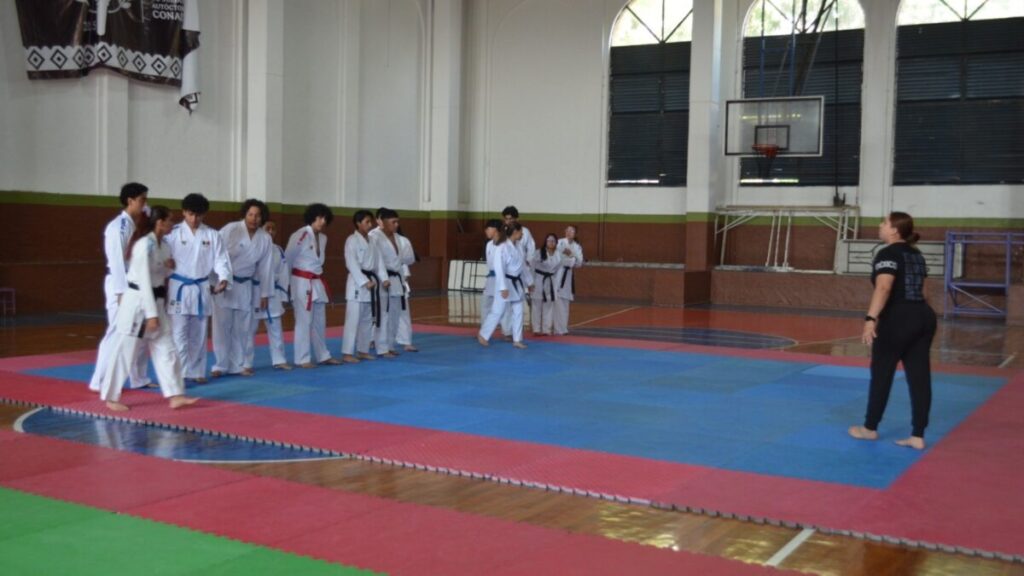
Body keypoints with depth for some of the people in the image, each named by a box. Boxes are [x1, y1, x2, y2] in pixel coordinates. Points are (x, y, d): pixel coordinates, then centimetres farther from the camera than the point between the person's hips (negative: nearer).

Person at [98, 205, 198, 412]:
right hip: (137, 302, -9)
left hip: (155, 301, 9)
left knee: (165, 348, 6)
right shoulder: (145, 245, -20)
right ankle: (111, 398, 14)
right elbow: (144, 281, -21)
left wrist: (169, 266, -4)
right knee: (124, 351, 1)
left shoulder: (162, 243, 8)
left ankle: (175, 396, 8)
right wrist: (151, 314, -21)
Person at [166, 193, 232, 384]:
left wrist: (223, 278, -18)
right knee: (180, 333, -6)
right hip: (179, 288, -3)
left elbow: (220, 258, -1)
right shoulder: (173, 233, -4)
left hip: (201, 289, 3)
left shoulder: (212, 235, 3)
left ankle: (196, 371, 23)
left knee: (198, 334, 12)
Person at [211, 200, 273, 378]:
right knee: (222, 326, -1)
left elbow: (264, 267, 5)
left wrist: (264, 294, 6)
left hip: (246, 286, 4)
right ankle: (221, 365, 9)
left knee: (245, 328, 10)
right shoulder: (230, 229, -14)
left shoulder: (265, 239, -1)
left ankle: (243, 364, 21)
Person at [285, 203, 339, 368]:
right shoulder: (300, 235, -15)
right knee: (304, 321, -4)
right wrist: (287, 279, -2)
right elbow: (288, 258, -10)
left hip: (317, 282, 8)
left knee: (320, 321, 14)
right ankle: (302, 359, 3)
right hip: (302, 282, -8)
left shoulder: (323, 238, 9)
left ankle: (323, 356, 25)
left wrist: (316, 277, 13)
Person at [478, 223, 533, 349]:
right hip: (506, 283, -8)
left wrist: (529, 282, 22)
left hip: (517, 283, 8)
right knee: (497, 311, -1)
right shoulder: (502, 247, -18)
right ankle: (483, 335, 15)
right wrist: (503, 288, -25)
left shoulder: (517, 247, 7)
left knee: (518, 312, 8)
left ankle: (517, 340, 16)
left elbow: (523, 265, 17)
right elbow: (499, 268, -22)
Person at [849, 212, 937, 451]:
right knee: (919, 376, 6)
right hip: (924, 316, 8)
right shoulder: (916, 255, 17)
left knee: (881, 373, 6)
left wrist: (871, 318, -30)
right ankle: (918, 436, 9)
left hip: (899, 319, -8)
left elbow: (883, 288, -24)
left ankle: (870, 428, 19)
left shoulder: (888, 254, -10)